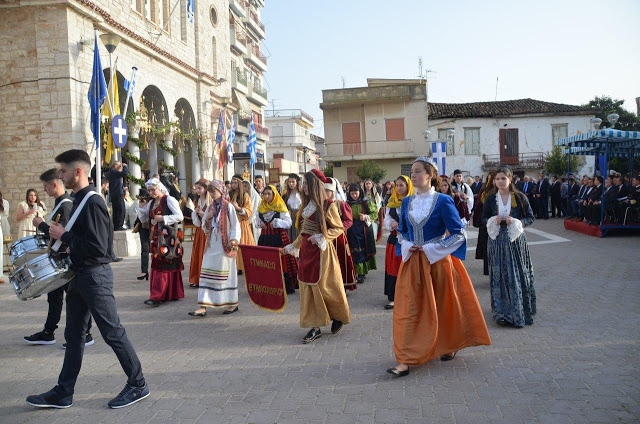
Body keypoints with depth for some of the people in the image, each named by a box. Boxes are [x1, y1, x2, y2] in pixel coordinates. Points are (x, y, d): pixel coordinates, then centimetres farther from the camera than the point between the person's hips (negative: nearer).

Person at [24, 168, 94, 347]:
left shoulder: (66, 206, -19)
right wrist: (44, 226, 13)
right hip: (59, 258, 10)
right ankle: (48, 333, 28)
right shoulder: (60, 202, 12)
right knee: (54, 295, 17)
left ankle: (85, 334, 6)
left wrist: (41, 225, -15)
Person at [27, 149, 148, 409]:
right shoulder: (79, 200, 12)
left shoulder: (93, 203, -19)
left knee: (113, 332, -1)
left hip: (95, 275, -10)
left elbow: (98, 247, -25)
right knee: (74, 335, 15)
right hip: (80, 275, 10)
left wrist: (63, 236, -16)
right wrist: (62, 237, 9)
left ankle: (138, 385, 13)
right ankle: (63, 393, 25)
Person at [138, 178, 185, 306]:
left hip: (168, 237, -8)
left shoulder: (169, 200, -7)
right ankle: (173, 294, 14)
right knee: (156, 265, 7)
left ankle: (157, 296, -13)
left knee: (163, 265, -10)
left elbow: (180, 217, -13)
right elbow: (144, 219, 18)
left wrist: (163, 218, -17)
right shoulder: (151, 203, 15)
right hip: (156, 237, 8)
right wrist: (141, 206, 4)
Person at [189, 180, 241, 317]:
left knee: (226, 273, 2)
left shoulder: (228, 207, -4)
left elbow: (235, 225, -7)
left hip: (224, 245, -6)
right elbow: (205, 228, 15)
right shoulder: (210, 208, 13)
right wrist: (207, 220, -6)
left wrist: (233, 240, -19)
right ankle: (203, 307, -1)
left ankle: (233, 303, 16)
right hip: (211, 245, 6)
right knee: (207, 274, 0)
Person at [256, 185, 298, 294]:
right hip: (264, 238, 5)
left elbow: (288, 223, -8)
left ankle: (287, 287, 3)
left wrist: (276, 222, -19)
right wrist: (260, 223, 1)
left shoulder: (280, 207, -5)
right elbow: (257, 220, 23)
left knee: (281, 262, -5)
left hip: (278, 238, -5)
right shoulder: (261, 207, 12)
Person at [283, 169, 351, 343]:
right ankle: (315, 327, 12)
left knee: (323, 287, 1)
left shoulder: (328, 206, -11)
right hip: (306, 251, 7)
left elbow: (339, 228, -7)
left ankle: (339, 317, 27)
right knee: (308, 288, 5)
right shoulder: (307, 205, 10)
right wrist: (293, 246, 20)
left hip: (321, 251, -7)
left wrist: (321, 237, -18)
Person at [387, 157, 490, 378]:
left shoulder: (442, 201, -9)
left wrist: (431, 248, -12)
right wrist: (407, 245, 0)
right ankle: (405, 360, 0)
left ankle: (450, 346, 35)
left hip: (437, 262, -4)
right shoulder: (407, 202, 6)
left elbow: (459, 234, -9)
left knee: (443, 307, 11)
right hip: (412, 263, 4)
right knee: (408, 310, -2)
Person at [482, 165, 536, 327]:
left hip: (516, 241, -1)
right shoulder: (490, 199, 4)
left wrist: (517, 222, -16)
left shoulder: (520, 197, -1)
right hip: (497, 241, 1)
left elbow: (530, 217, 2)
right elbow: (484, 218, 11)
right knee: (499, 276, 2)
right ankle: (502, 313, 9)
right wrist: (493, 221, -10)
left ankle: (520, 311, 15)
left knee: (517, 276, 1)